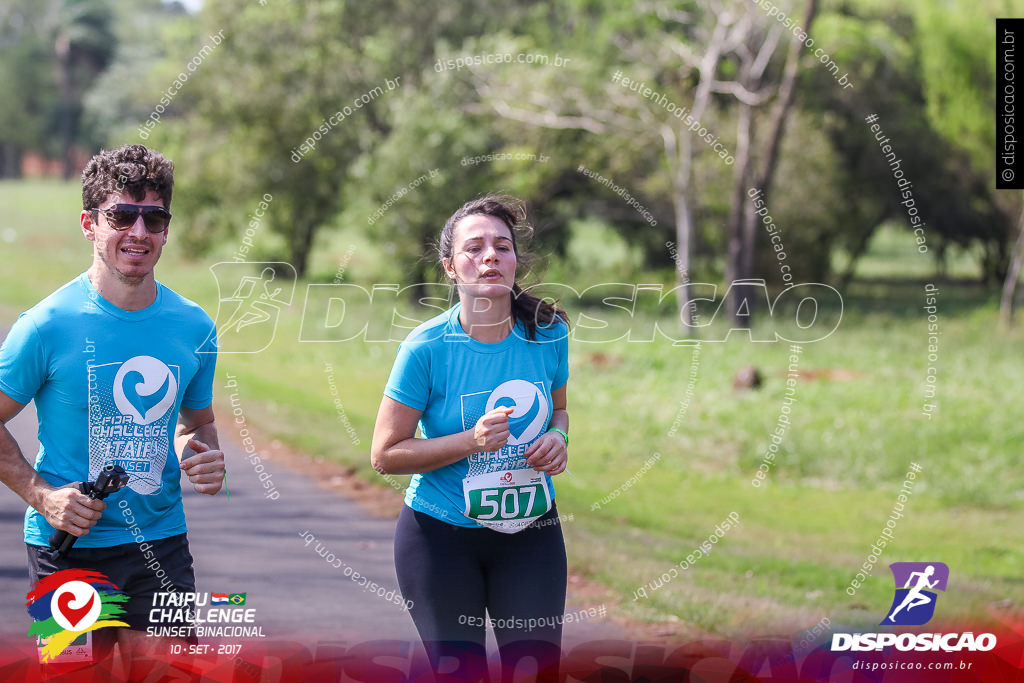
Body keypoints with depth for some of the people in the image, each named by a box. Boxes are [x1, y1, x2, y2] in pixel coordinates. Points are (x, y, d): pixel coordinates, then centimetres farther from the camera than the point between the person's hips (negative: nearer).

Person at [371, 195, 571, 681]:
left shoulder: (548, 334, -5)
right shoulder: (427, 348, -15)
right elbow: (385, 455, -12)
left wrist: (558, 437, -8)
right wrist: (472, 442, -23)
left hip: (531, 531, 2)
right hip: (441, 536, -2)